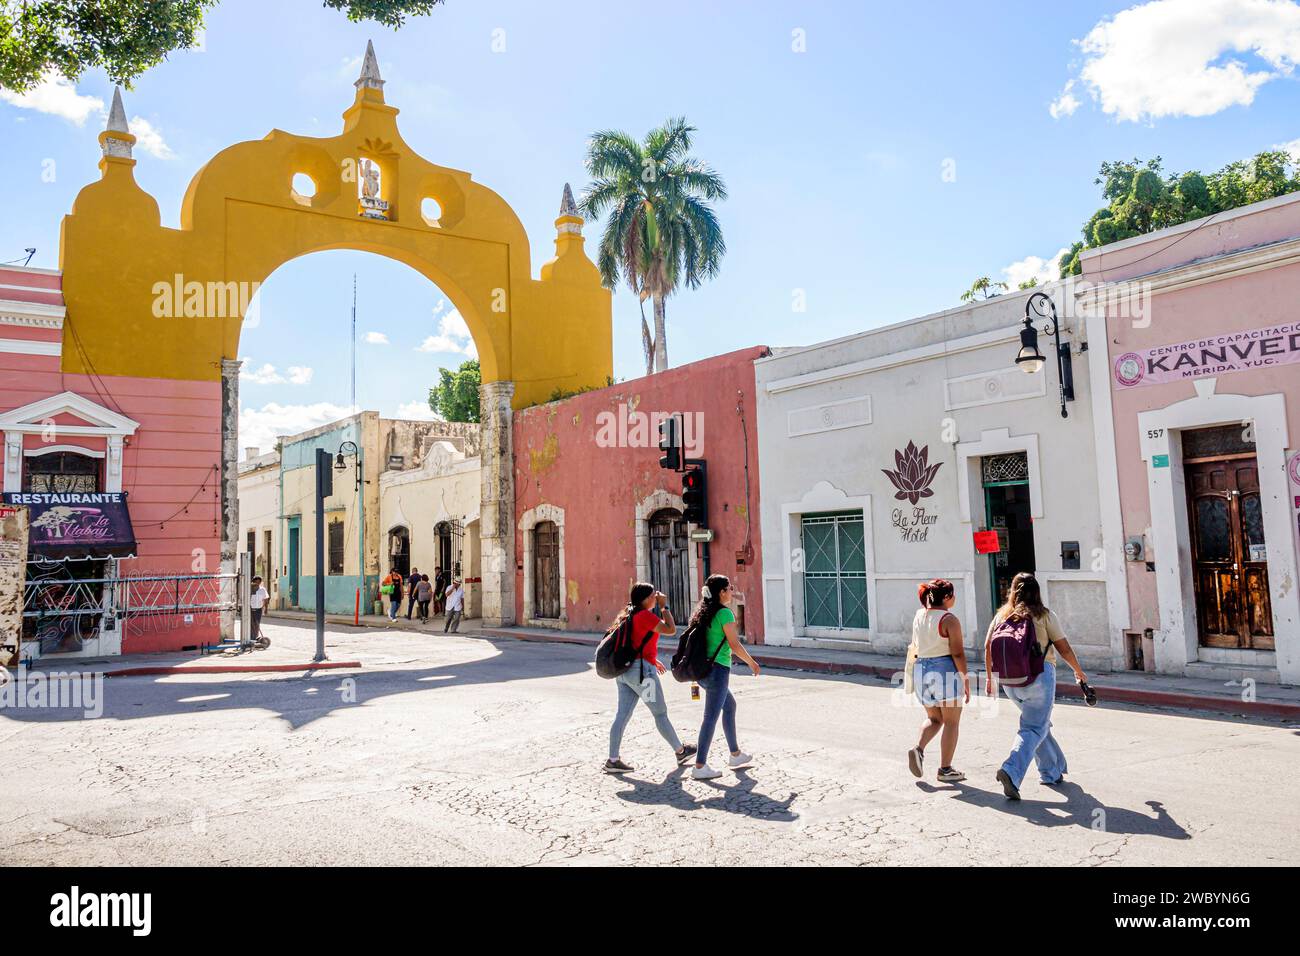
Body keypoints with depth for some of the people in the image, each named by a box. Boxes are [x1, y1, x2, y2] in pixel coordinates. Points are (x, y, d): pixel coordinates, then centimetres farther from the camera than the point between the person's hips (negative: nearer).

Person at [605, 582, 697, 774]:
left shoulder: (629, 614, 15)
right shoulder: (646, 615, -13)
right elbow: (671, 630, -14)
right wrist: (664, 606, -5)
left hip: (624, 669, 9)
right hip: (641, 669, -9)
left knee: (622, 715, 6)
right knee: (660, 713, 5)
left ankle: (613, 760, 5)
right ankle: (680, 751, 19)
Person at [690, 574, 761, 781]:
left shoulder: (703, 613, 10)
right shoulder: (725, 613, -13)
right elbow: (735, 645, -13)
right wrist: (752, 662, 1)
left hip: (702, 668, 9)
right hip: (717, 670, -9)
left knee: (730, 705, 23)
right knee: (711, 716, -4)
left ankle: (735, 754, 32)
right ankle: (700, 766, -1)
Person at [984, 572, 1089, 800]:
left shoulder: (1002, 615, 8)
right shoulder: (1044, 616, -2)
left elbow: (988, 647, 5)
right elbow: (1064, 648, 1)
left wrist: (990, 677, 15)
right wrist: (1078, 671, 17)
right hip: (1039, 675, -5)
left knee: (1038, 722, 23)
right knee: (1034, 728, -3)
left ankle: (1052, 772, 31)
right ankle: (1011, 772, -22)